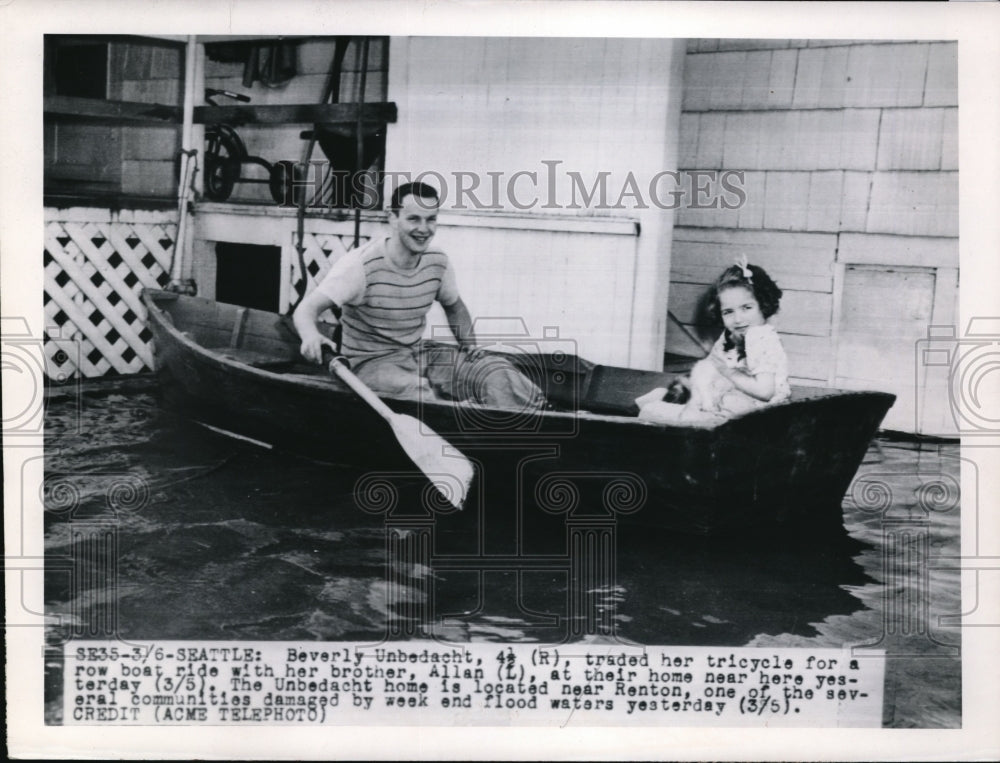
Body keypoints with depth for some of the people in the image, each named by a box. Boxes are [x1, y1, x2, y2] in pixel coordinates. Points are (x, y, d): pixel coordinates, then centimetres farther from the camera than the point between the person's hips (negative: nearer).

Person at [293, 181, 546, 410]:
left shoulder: (438, 263, 0)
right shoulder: (361, 265, -18)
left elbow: (454, 306, 21)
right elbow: (306, 309, -24)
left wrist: (469, 345, 4)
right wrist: (311, 335, -47)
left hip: (419, 352, 6)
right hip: (372, 362, -6)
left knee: (495, 371, -14)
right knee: (417, 391, -39)